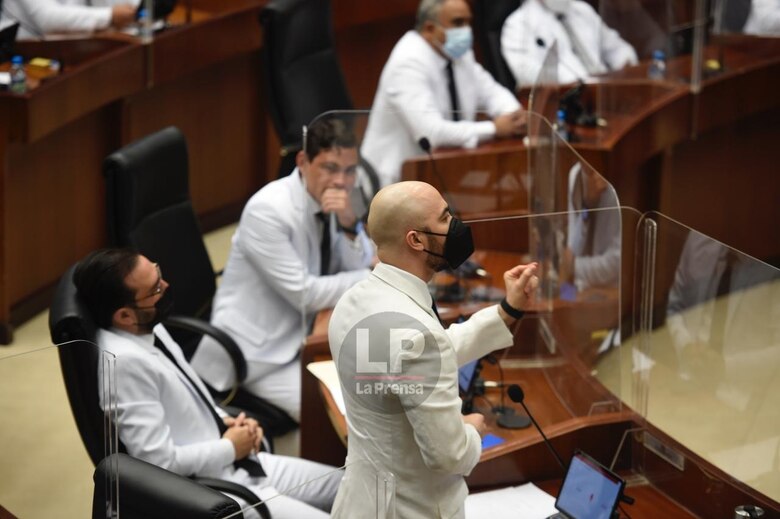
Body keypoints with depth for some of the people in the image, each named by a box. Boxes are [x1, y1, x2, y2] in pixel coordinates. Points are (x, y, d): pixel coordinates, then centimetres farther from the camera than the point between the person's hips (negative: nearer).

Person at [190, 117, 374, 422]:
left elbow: (358, 267, -1)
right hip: (257, 353, -8)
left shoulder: (333, 199, 0)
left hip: (303, 335, 8)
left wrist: (349, 223, -19)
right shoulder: (268, 210, -22)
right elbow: (305, 294, -22)